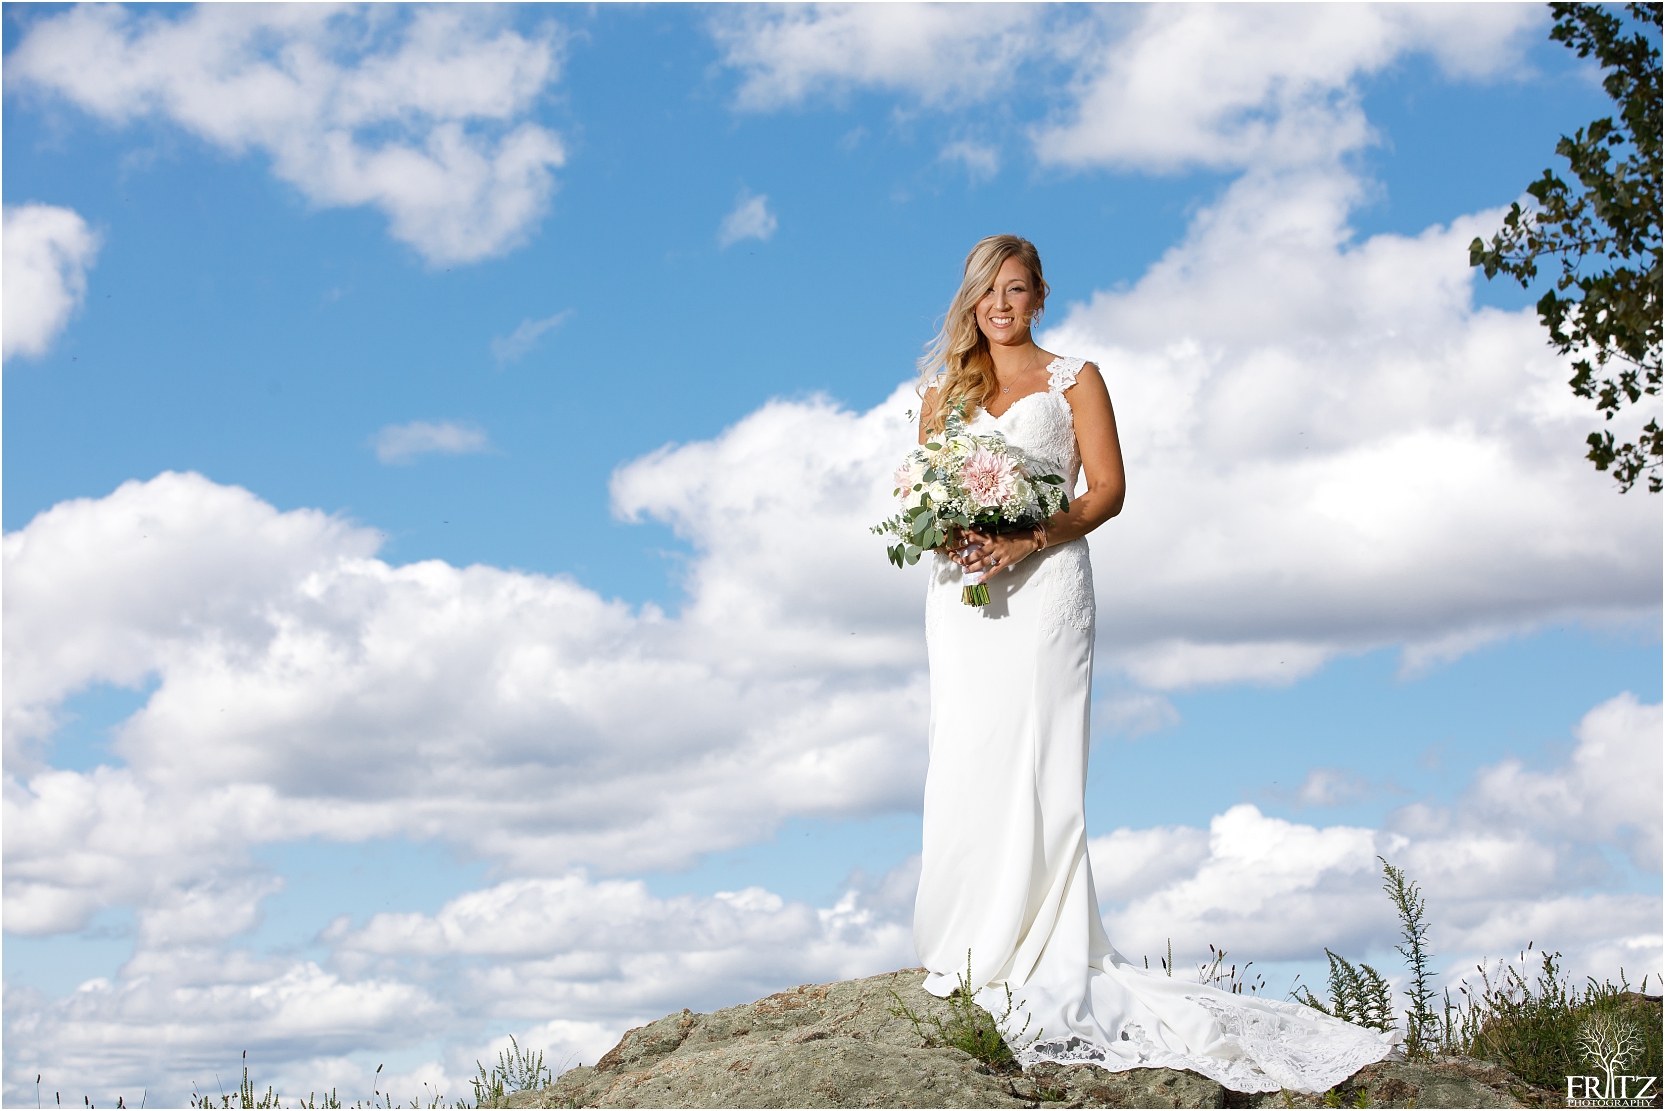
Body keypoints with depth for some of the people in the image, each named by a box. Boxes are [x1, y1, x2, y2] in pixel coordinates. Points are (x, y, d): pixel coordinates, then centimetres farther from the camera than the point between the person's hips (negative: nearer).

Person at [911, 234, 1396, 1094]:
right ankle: (969, 953, -4)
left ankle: (1042, 965, -12)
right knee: (964, 764, -5)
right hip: (960, 589, 3)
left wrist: (1029, 539, -14)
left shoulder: (1074, 380, 9)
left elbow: (1107, 487, 1)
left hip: (1044, 584, -3)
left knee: (1035, 760, -11)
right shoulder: (946, 390, 19)